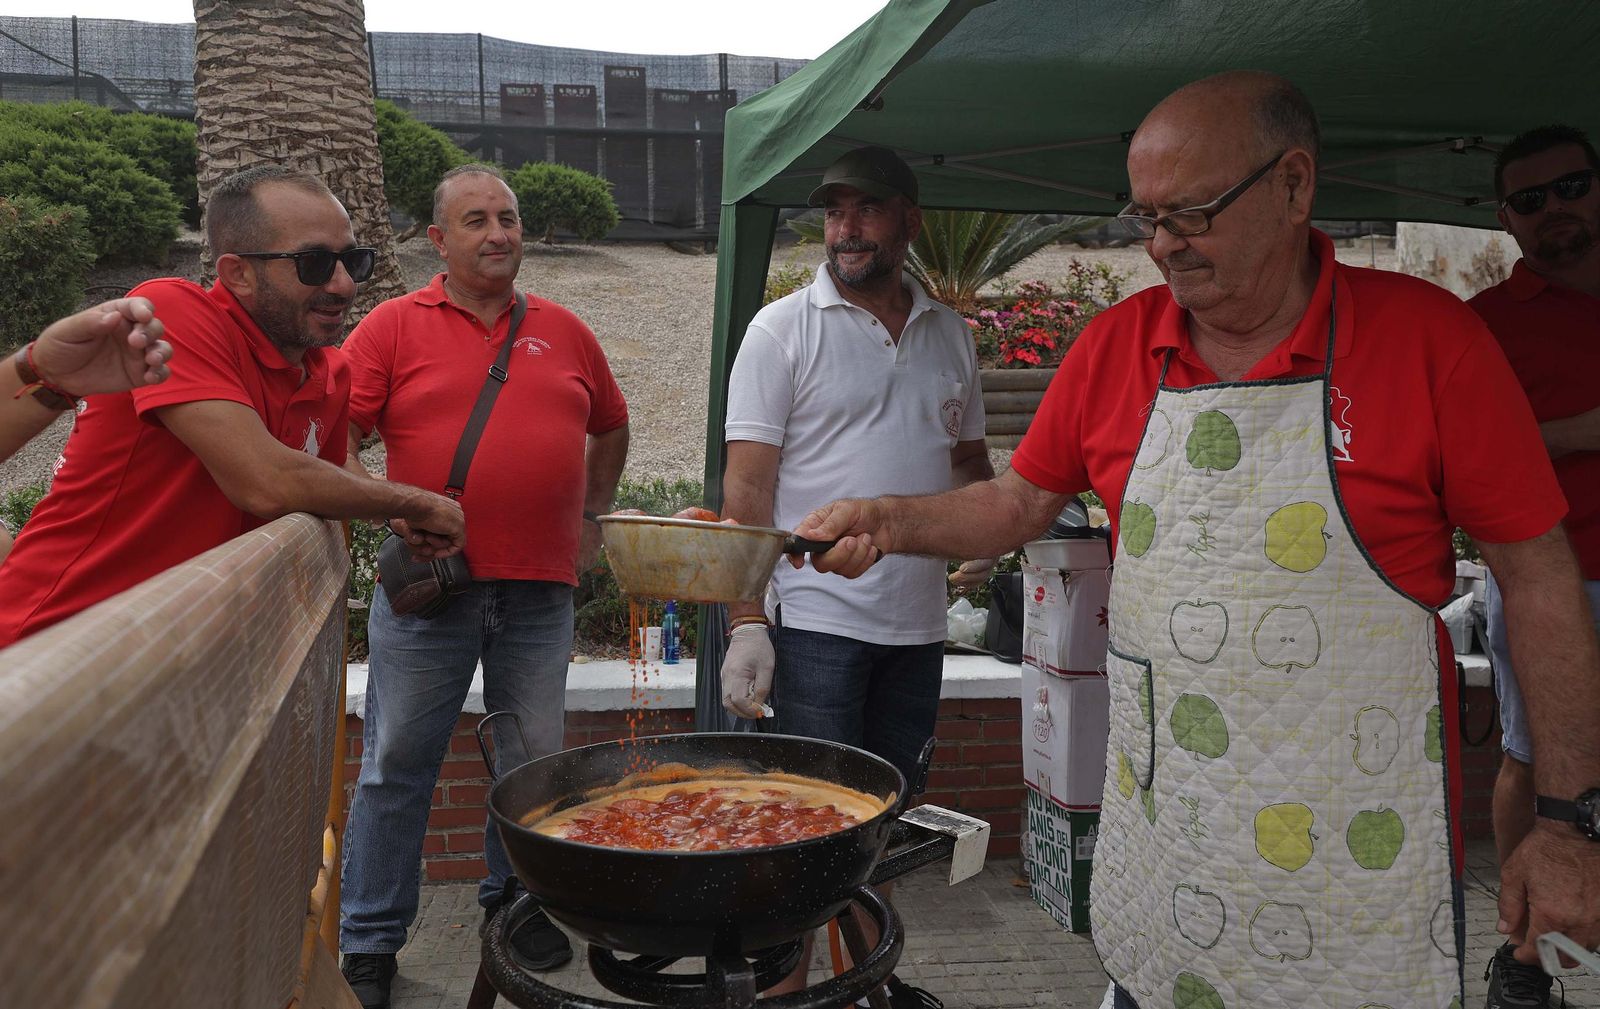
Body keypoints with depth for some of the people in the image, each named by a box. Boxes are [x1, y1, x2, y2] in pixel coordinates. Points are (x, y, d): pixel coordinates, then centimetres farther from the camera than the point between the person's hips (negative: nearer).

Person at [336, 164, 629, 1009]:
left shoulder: (563, 332, 11)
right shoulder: (394, 326, 1)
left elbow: (609, 427, 24)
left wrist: (591, 516, 18)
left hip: (540, 590, 3)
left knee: (535, 759, 11)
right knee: (396, 764, 4)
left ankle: (514, 901, 32)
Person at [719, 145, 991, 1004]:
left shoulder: (949, 334, 11)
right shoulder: (783, 328, -3)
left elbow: (969, 456, 21)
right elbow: (746, 487, -8)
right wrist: (746, 624, -16)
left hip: (918, 624, 5)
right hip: (817, 621, -5)